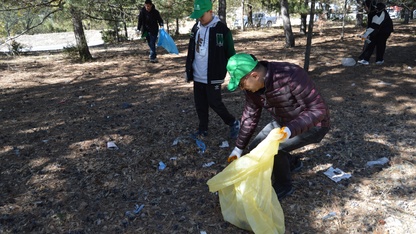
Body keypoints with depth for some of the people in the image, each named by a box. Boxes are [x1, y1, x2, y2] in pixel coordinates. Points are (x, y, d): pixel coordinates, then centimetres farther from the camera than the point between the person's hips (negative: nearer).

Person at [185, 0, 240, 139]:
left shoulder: (222, 29, -12)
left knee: (214, 103, -1)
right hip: (197, 76, 6)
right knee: (200, 104, 12)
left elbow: (230, 53, -9)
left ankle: (233, 123, 20)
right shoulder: (195, 28, 7)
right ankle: (203, 129, 28)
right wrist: (188, 71, 15)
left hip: (213, 76, -6)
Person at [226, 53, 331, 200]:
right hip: (284, 122, 8)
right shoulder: (252, 86, -14)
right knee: (255, 147, 4)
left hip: (313, 124, -7)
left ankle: (283, 186, 4)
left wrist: (291, 130, -47)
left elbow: (318, 109, -32)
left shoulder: (292, 77, -37)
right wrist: (239, 147, 1)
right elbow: (250, 116, -1)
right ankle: (292, 163, 29)